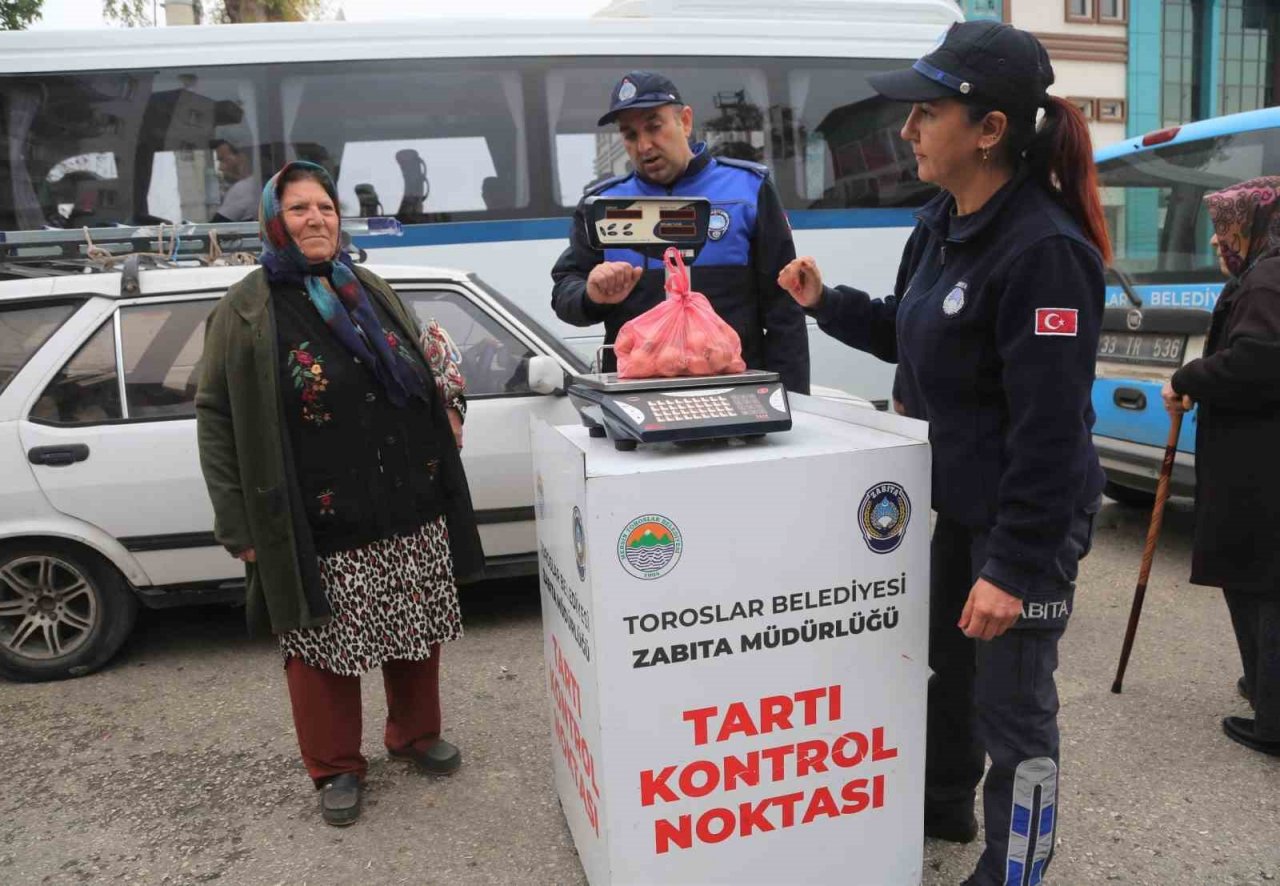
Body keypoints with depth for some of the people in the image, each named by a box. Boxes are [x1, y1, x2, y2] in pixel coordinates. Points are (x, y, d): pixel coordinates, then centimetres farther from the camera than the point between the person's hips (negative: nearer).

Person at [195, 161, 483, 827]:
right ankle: (336, 769, 29)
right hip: (322, 530, -4)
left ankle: (415, 735, 39)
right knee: (326, 648, 6)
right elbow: (215, 418, -5)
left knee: (418, 630, 15)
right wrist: (240, 526, -8)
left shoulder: (373, 293, 12)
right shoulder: (247, 312, -4)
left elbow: (422, 384, 23)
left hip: (413, 513, 5)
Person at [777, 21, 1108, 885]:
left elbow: (1049, 431, -25)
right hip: (948, 502, 9)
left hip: (1026, 523, -9)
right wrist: (826, 302, 3)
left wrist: (1013, 567, -23)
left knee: (1012, 709, 7)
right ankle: (941, 804, 50)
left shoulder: (1044, 249, -25)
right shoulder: (942, 221, 3)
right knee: (940, 666, 25)